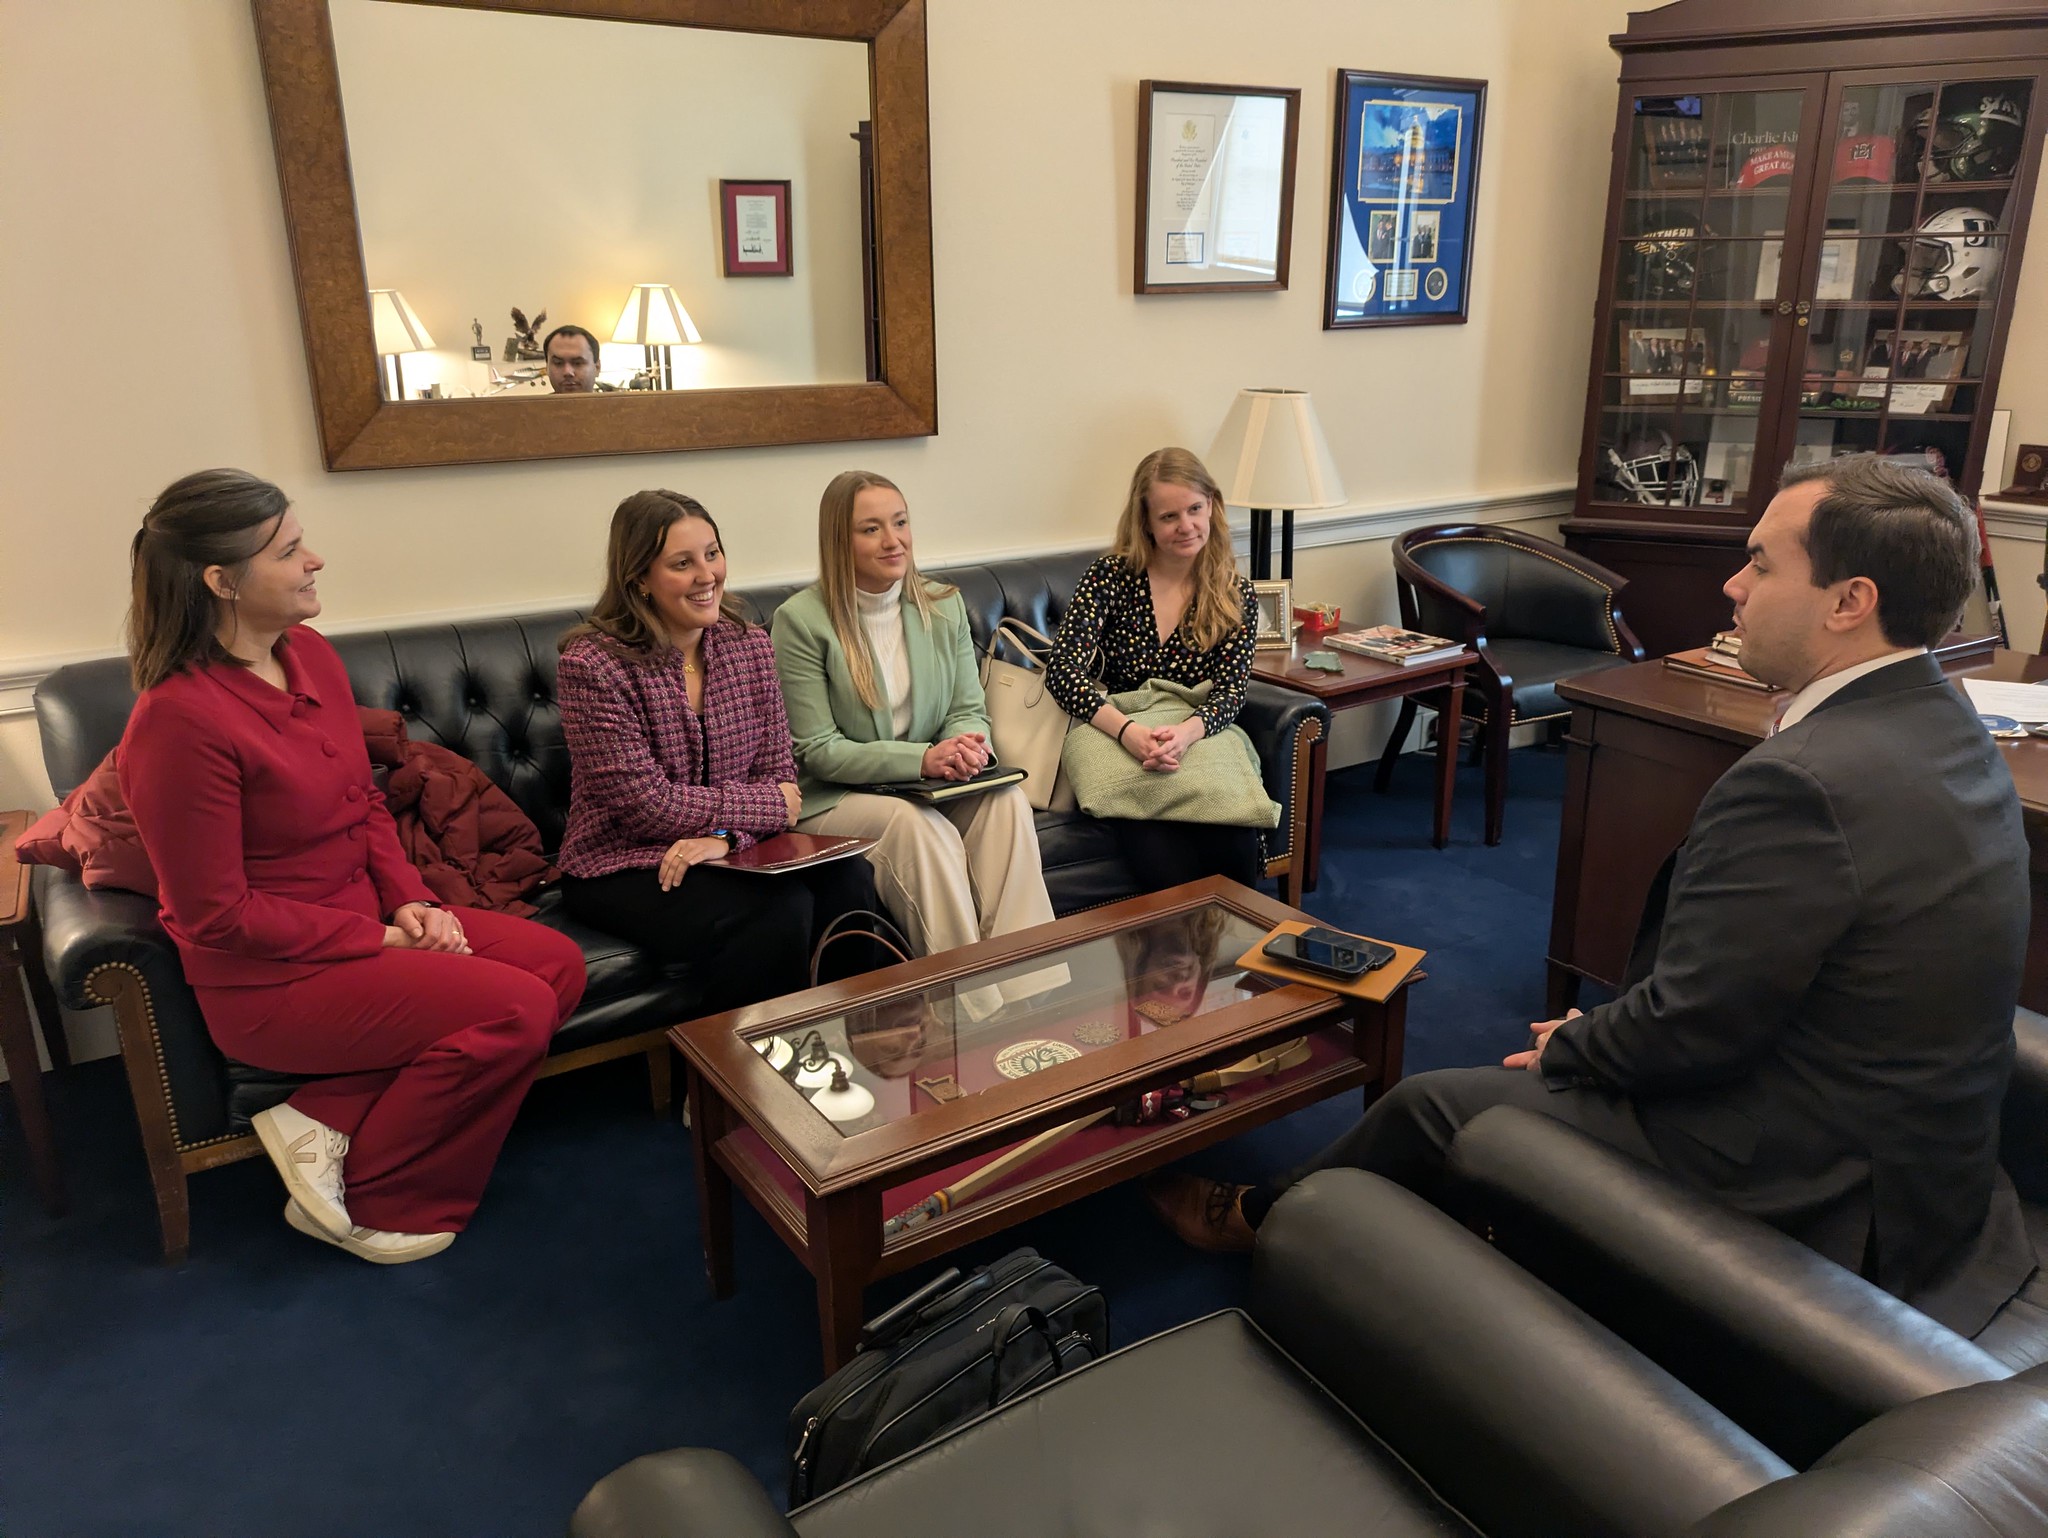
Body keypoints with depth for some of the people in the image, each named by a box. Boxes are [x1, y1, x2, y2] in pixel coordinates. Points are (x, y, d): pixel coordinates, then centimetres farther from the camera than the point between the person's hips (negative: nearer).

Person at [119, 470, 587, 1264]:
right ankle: (368, 1200, 3)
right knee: (516, 1009, -19)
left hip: (369, 921, 9)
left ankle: (332, 1119, -2)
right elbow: (216, 915, -19)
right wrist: (381, 941, -15)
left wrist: (410, 901, -3)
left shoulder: (311, 655, 2)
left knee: (558, 963, -6)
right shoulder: (179, 720, -23)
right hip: (270, 978, -8)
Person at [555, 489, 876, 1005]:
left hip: (732, 850, 5)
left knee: (846, 878, -23)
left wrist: (726, 835, -19)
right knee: (780, 909, -29)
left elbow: (777, 772, 1)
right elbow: (645, 804, -17)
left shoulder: (748, 644, 5)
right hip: (621, 867, -5)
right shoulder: (591, 664, -12)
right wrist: (770, 806, -11)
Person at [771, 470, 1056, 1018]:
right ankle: (977, 1011, -28)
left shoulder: (943, 604, 6)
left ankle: (1029, 995, -29)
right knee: (916, 823, -35)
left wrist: (968, 747, -19)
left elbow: (969, 710, 8)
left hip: (932, 786, 5)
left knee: (1007, 799, -26)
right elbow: (818, 751, -13)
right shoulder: (800, 619, -10)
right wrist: (922, 758, -25)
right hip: (833, 800, -4)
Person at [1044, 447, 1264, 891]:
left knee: (1237, 856, -26)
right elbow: (1063, 672, -12)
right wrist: (1130, 733, -29)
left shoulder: (1236, 595, 6)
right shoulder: (1110, 578, -2)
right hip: (1119, 753, -2)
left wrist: (1184, 734, -27)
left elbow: (1231, 691, -3)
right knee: (1174, 870, -29)